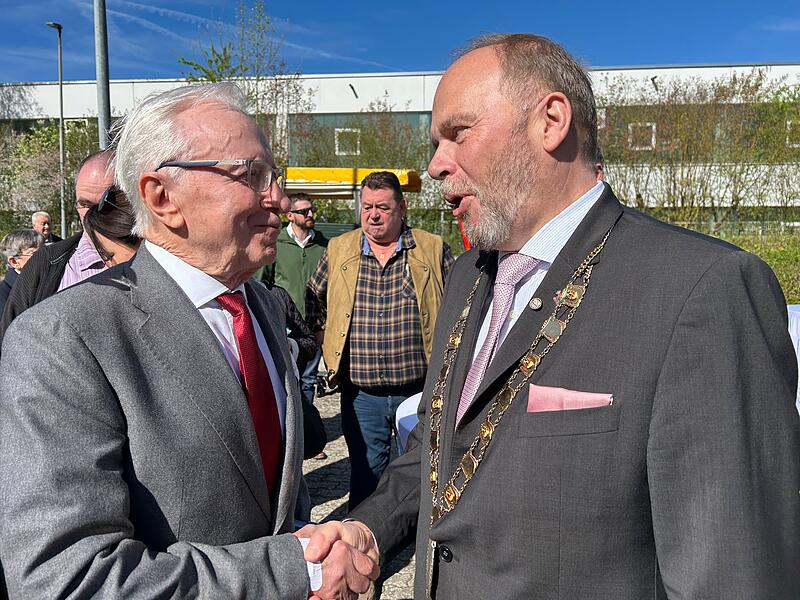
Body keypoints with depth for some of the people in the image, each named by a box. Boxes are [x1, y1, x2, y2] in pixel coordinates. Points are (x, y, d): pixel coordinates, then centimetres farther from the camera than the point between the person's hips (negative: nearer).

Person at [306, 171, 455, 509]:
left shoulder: (433, 250, -1)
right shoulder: (338, 251, 4)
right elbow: (313, 302, 17)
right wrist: (331, 347, 9)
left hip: (420, 389, -1)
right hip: (361, 393, 1)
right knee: (365, 476, 12)